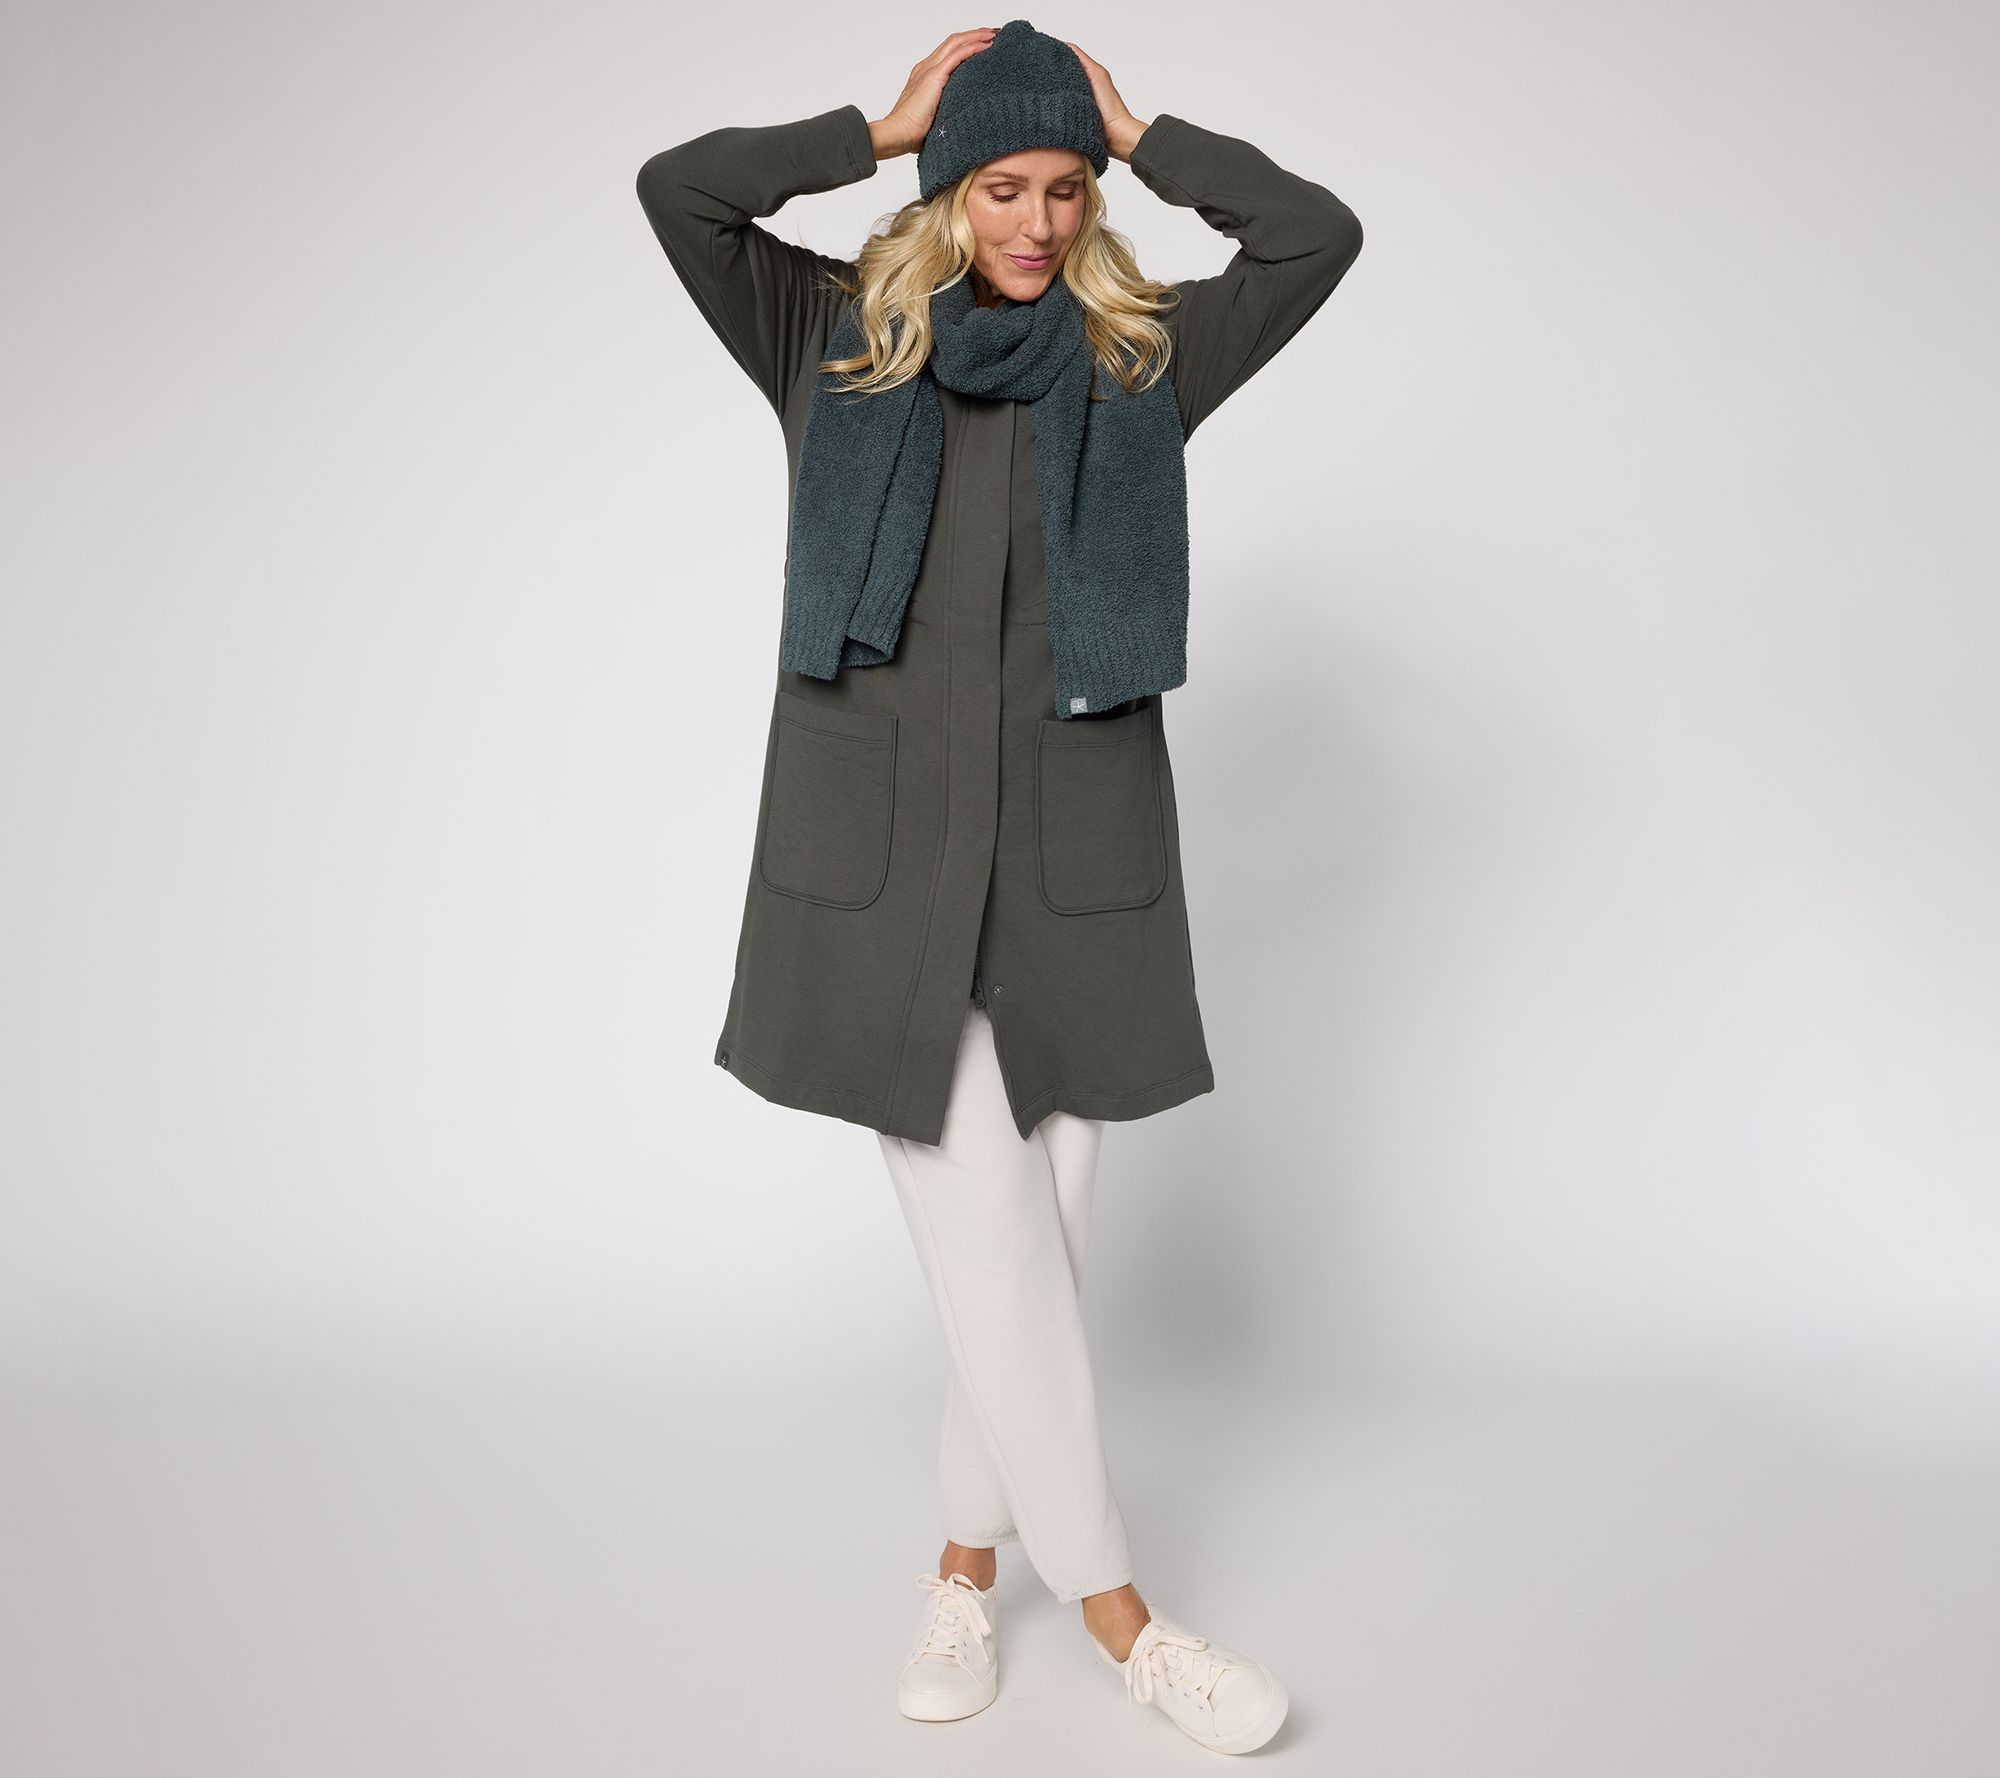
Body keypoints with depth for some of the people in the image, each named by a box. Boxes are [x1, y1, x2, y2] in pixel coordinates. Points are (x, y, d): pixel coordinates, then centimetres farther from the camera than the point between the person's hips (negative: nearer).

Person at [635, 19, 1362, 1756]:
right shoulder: (838, 337, 9)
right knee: (991, 1243, -3)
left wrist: (1139, 134, 9)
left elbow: (1320, 231, 5)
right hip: (885, 844, -1)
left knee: (1041, 1235, 5)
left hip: (1075, 846, 2)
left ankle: (969, 1563, 27)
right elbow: (676, 190, -1)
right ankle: (1122, 1616, 11)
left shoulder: (1141, 355, 11)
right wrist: (885, 123, 5)